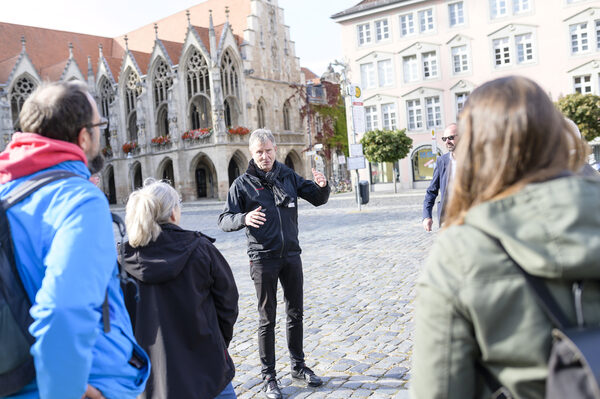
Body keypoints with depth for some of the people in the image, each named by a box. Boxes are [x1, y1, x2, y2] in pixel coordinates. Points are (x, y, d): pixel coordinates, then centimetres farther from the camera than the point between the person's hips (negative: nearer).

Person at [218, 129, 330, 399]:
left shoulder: (287, 176, 5)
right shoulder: (242, 184, -5)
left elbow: (317, 199, 10)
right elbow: (224, 220, -9)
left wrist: (322, 186, -13)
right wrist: (244, 218, -30)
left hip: (291, 255, 4)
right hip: (263, 258, -4)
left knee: (296, 314, 15)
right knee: (267, 319, 5)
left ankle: (298, 365, 32)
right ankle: (268, 376, 19)